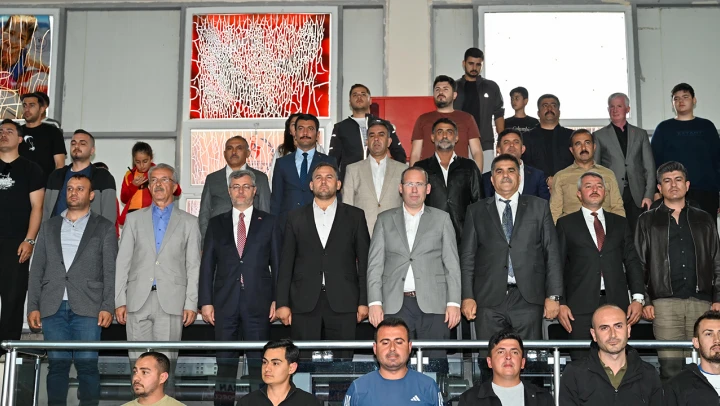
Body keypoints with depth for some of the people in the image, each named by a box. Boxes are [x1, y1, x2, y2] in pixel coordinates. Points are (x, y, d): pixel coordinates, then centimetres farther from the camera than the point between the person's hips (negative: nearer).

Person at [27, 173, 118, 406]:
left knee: (87, 364, -5)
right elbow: (36, 270, 13)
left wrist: (108, 307, -7)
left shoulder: (104, 228, 9)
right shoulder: (49, 227, 17)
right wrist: (33, 307, 4)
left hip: (87, 308, -2)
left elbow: (110, 271, 2)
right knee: (57, 363, 2)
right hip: (53, 308, 2)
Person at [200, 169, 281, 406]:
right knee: (225, 361, 4)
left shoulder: (269, 223, 8)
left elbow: (278, 264, 5)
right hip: (225, 304, 1)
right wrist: (205, 302, 0)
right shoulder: (216, 224, 11)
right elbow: (207, 265, 8)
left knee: (258, 361, 1)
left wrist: (277, 300, -2)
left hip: (258, 303, -1)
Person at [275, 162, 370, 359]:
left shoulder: (355, 216, 9)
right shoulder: (296, 217, 12)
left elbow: (364, 261, 6)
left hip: (343, 304, -1)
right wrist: (282, 303, 2)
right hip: (304, 303, 1)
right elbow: (286, 263, 9)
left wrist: (364, 301, -1)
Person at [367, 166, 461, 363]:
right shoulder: (385, 219, 13)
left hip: (433, 305, 0)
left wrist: (454, 303, -2)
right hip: (395, 305, 0)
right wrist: (375, 303, -3)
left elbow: (452, 264, 7)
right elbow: (375, 264, 8)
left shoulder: (441, 218, 12)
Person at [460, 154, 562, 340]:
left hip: (528, 298, 0)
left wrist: (553, 295, 0)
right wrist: (467, 297, -1)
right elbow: (467, 256, 8)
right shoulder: (476, 211, 12)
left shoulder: (539, 207, 12)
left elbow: (552, 253, 8)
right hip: (489, 299, 0)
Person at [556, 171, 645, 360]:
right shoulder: (566, 224, 10)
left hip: (617, 303, 2)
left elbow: (632, 262, 14)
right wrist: (560, 303, -4)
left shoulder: (620, 223, 17)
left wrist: (638, 298, 2)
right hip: (581, 307, -2)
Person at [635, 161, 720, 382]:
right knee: (670, 369, -7)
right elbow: (639, 264, 7)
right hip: (665, 304, -2)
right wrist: (644, 301, -2)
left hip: (702, 303, 2)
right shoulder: (647, 221, 12)